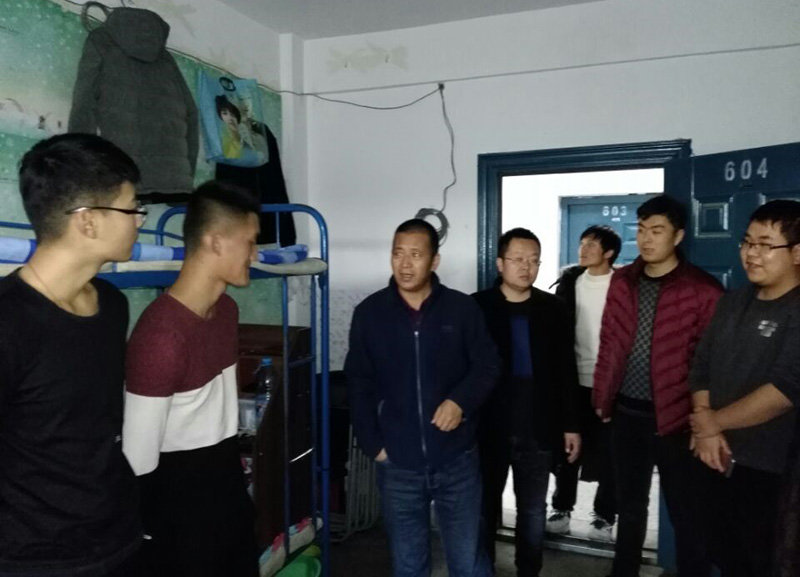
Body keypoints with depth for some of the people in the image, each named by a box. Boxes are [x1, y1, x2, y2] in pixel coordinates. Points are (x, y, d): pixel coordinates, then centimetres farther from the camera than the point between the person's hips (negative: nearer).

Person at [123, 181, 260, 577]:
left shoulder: (227, 309, 0)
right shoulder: (161, 334, -28)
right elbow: (138, 457, -22)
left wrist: (231, 475, 17)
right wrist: (148, 532, -12)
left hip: (229, 482, 8)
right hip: (179, 499, -8)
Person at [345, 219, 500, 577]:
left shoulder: (462, 309, -5)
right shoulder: (369, 313, -2)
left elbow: (488, 366, 2)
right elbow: (359, 385, 3)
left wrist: (461, 400, -16)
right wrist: (372, 444, -2)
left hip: (457, 459, -1)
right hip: (398, 463, 1)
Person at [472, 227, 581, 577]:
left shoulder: (554, 309, 1)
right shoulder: (477, 307, -7)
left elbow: (566, 371, 5)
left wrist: (571, 425, 4)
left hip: (538, 429, 2)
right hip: (489, 427, -2)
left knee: (534, 512, 15)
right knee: (485, 508, 14)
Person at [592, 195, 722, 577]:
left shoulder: (702, 290, -9)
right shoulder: (622, 281, 5)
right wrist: (601, 397, 7)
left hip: (675, 418, -4)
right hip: (626, 412, 5)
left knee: (687, 515, 9)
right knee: (629, 505, 20)